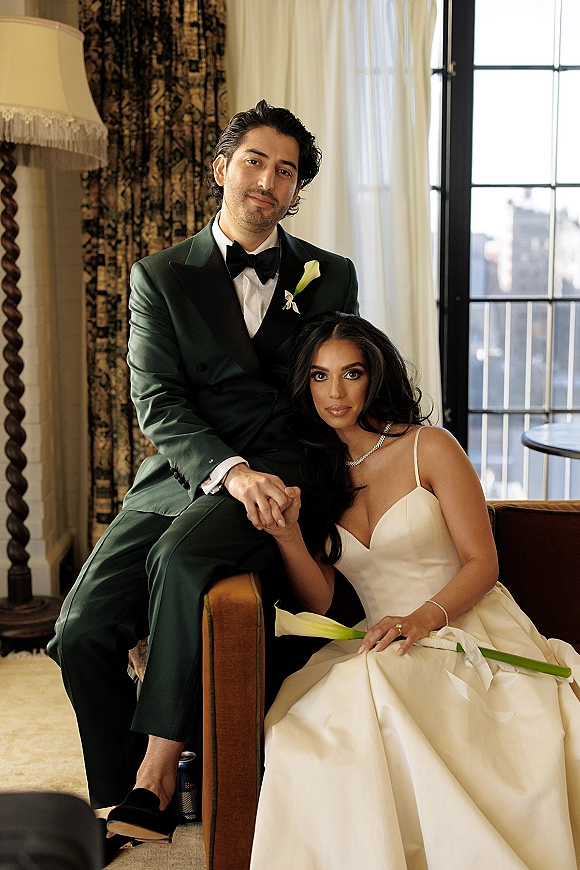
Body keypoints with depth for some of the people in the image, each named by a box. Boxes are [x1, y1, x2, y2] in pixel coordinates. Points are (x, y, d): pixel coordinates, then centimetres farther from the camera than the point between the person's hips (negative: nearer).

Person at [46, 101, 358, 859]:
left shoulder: (330, 276, 13)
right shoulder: (162, 275, 11)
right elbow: (157, 401, -1)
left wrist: (307, 484, -5)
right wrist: (228, 470, -19)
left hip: (279, 477, -2)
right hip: (179, 476, 2)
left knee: (182, 556, -33)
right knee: (82, 631, -14)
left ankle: (155, 778, -20)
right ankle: (128, 800, 6)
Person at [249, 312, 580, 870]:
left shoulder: (429, 448, 0)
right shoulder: (312, 474, 12)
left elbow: (481, 563, -3)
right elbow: (318, 603, 6)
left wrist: (422, 618, -21)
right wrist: (287, 534, -12)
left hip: (469, 630, -3)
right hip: (383, 647, 4)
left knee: (367, 682, -35)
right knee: (300, 719, -29)